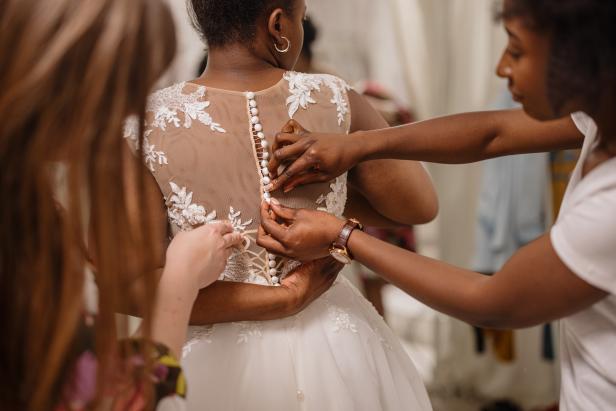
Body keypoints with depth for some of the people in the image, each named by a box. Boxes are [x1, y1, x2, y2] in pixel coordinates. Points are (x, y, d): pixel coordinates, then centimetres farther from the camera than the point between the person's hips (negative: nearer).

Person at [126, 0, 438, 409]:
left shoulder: (151, 124, -15)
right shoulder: (336, 101, -13)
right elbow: (422, 205, -1)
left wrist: (278, 299, -14)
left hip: (214, 360, -1)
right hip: (333, 352, 2)